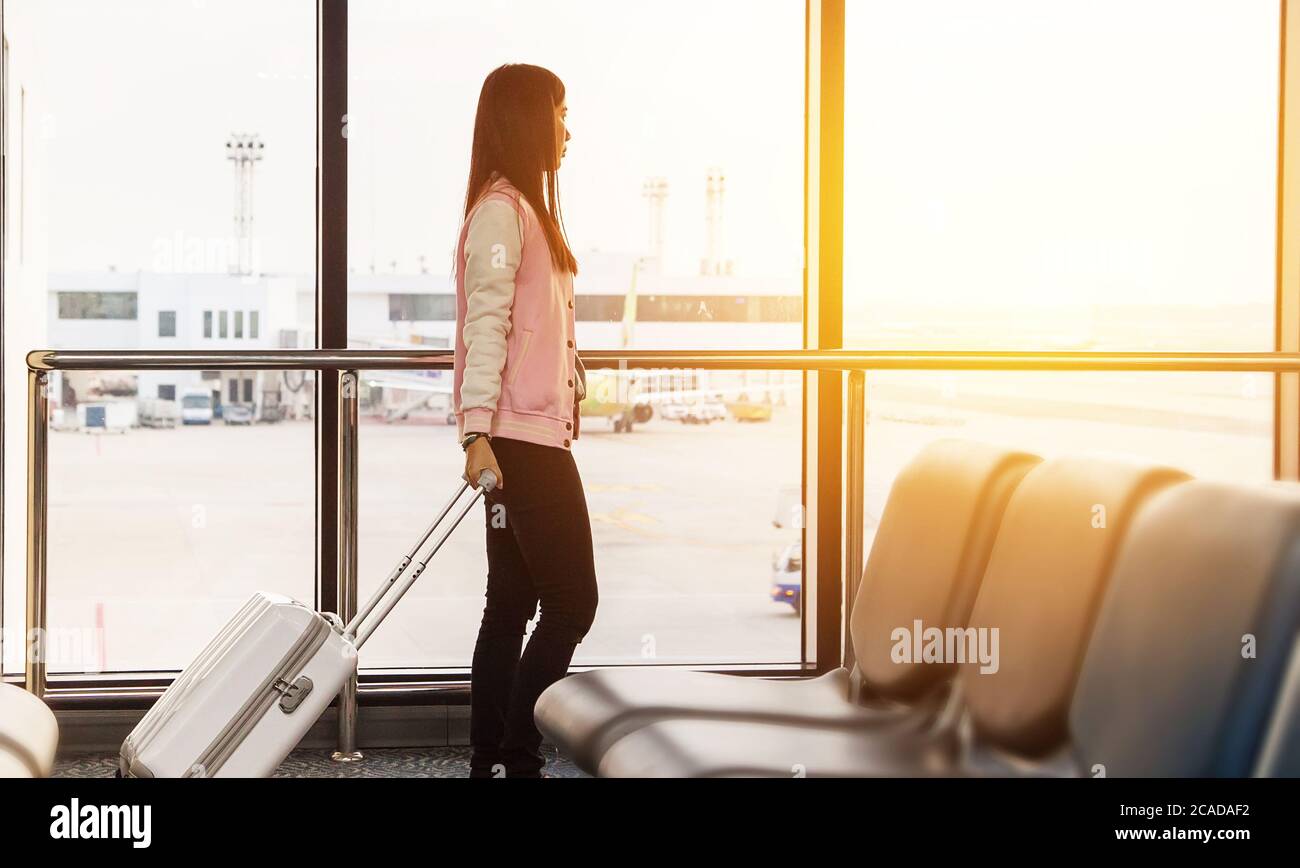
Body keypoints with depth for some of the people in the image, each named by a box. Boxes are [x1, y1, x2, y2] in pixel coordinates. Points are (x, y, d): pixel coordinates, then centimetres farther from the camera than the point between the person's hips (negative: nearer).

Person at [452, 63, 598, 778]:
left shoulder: (526, 208, 20)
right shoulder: (501, 209, -10)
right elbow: (484, 325, -18)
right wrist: (476, 431, -24)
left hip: (535, 438, 10)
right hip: (520, 438, -10)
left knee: (514, 605, 9)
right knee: (572, 601, -9)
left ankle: (491, 764, 13)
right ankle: (516, 760, -5)